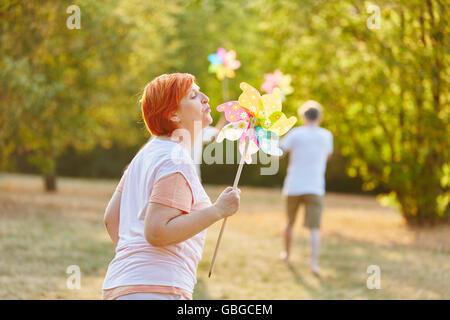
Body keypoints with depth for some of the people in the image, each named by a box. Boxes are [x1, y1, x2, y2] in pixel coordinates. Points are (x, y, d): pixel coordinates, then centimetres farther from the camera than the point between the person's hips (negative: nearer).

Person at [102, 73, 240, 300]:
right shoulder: (177, 162, -12)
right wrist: (217, 211, -18)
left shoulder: (146, 155, 17)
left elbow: (111, 218, 19)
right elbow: (156, 232, -21)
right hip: (157, 289, -10)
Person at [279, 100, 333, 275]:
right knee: (314, 228, -5)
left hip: (293, 187, 1)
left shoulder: (296, 133, -4)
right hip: (315, 188, -1)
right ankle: (314, 262, -20)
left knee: (290, 222, 21)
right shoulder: (326, 135, 3)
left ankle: (286, 254, 35)